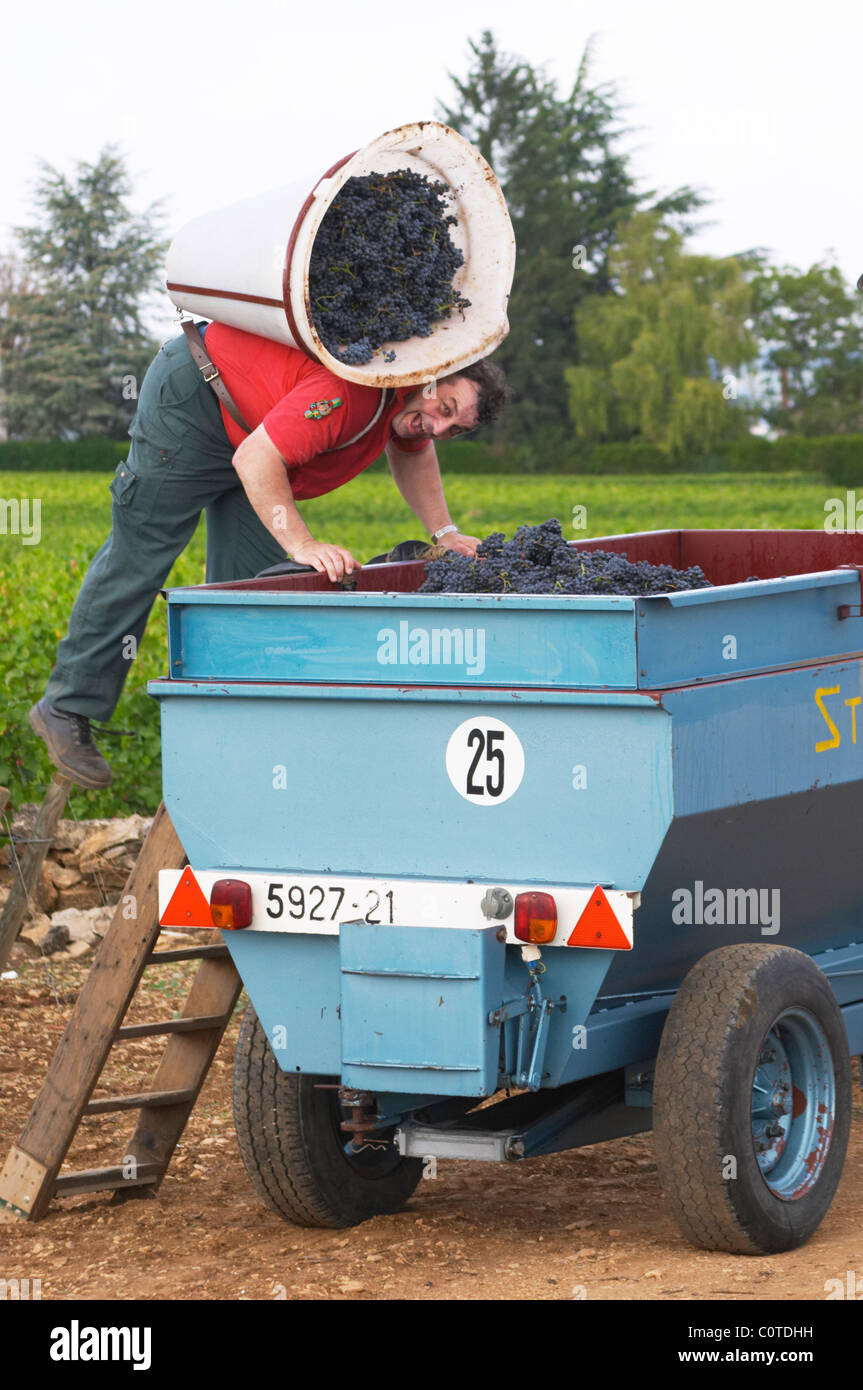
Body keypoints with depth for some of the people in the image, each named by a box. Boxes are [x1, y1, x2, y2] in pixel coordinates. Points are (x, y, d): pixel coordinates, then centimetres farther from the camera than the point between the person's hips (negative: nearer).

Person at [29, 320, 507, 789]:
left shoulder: (411, 397, -7)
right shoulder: (348, 390, -38)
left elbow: (411, 452, 16)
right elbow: (255, 459, -42)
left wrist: (444, 532, 6)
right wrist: (302, 544, -48)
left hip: (252, 423, 10)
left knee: (250, 573, 4)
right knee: (138, 556, -7)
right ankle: (65, 709, -1)